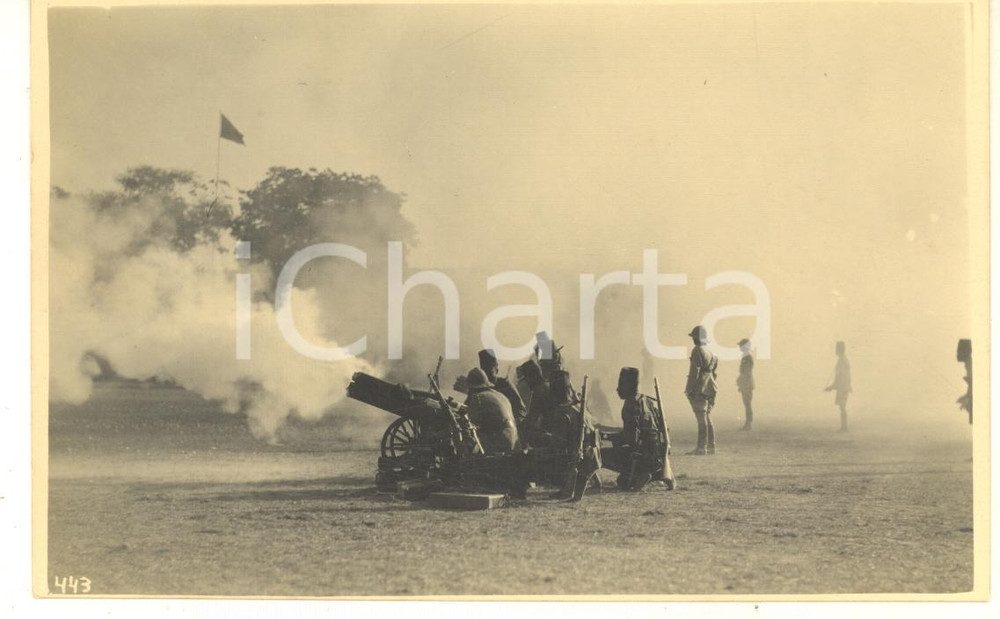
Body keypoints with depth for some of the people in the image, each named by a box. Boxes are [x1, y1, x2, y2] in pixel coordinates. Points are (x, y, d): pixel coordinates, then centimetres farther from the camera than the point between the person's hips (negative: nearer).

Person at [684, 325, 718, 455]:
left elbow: (695, 371, -16)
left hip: (699, 390, -9)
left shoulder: (697, 351, -11)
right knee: (707, 418, 13)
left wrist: (689, 390, -14)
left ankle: (701, 448, -10)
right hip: (709, 390, 9)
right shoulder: (711, 353, 17)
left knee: (701, 419, -9)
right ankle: (711, 447, 14)